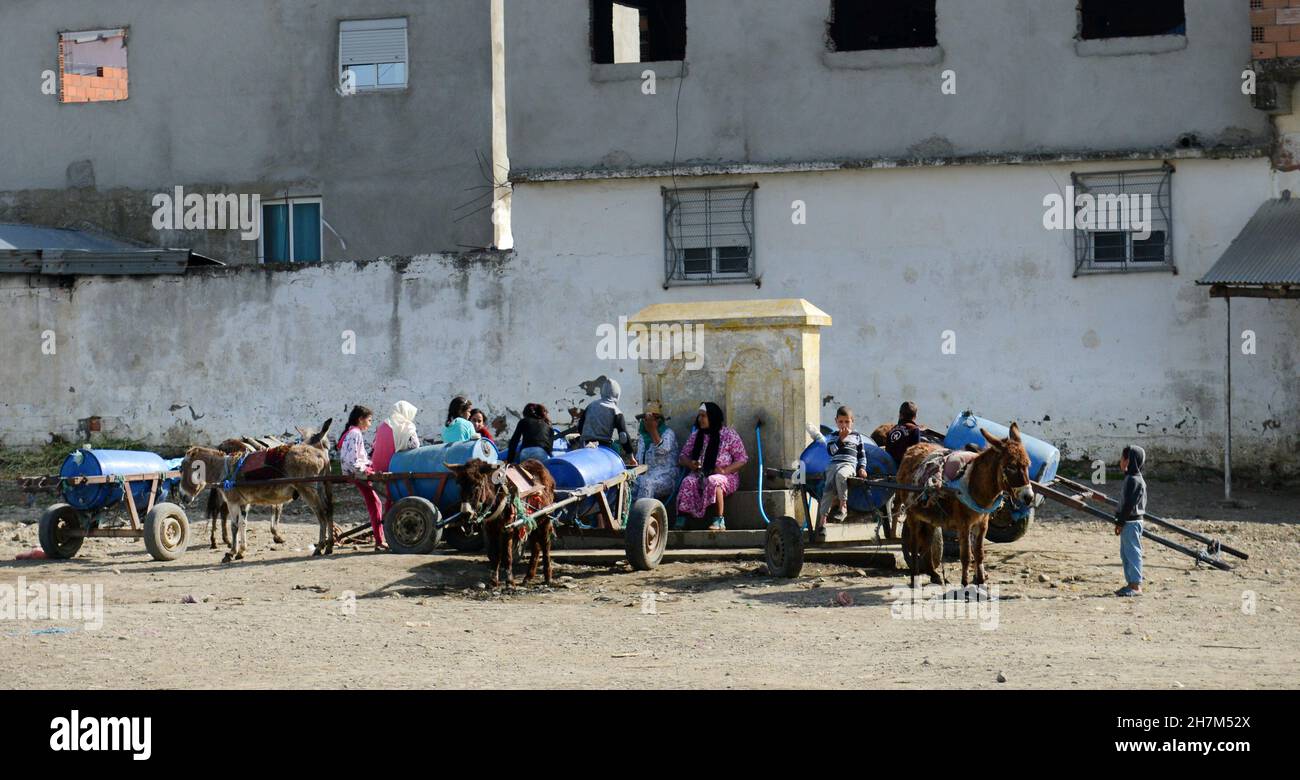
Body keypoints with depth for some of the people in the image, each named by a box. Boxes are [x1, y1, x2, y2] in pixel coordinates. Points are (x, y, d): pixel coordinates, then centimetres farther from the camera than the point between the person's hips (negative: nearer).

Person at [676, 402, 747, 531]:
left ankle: (720, 521, -36)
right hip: (700, 475, 3)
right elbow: (682, 457, 17)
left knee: (713, 481, -38)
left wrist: (725, 470, -18)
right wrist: (689, 463, -8)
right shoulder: (695, 436, 13)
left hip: (725, 476, -3)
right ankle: (681, 520, -36)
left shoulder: (729, 434, 0)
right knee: (688, 482, -30)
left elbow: (742, 459, -2)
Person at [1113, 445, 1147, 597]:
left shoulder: (1134, 480, -17)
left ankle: (1136, 586, -5)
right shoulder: (1131, 477, 15)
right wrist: (1120, 521, 18)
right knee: (1125, 553, 15)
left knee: (1133, 553, -7)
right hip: (1128, 522, 10)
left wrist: (1120, 522, -18)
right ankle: (1131, 583, 20)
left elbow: (1129, 504, -20)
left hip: (1131, 522, -10)